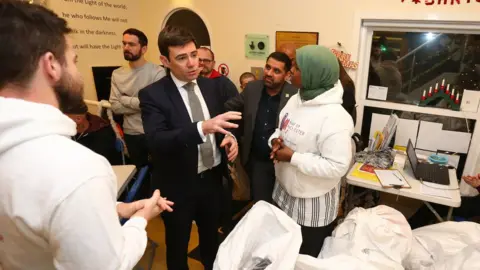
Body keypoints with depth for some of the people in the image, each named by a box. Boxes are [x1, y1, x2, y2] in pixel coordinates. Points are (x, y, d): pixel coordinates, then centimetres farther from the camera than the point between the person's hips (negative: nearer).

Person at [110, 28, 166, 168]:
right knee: (140, 169, 21)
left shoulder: (157, 72, -13)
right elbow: (115, 107, -4)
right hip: (131, 134, 4)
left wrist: (126, 100, -11)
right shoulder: (117, 74, 1)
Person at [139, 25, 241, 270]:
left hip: (212, 179, 5)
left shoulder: (210, 86, 0)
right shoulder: (152, 94, -17)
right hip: (178, 186, -4)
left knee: (212, 239, 27)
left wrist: (229, 137, -11)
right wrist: (202, 128, -44)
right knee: (177, 246, 20)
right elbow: (155, 141, -30)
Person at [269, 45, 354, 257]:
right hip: (284, 192, 8)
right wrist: (276, 140, -12)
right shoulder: (295, 99, -2)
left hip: (313, 205, -7)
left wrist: (293, 157, -27)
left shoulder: (335, 118, -29)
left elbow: (337, 166, -30)